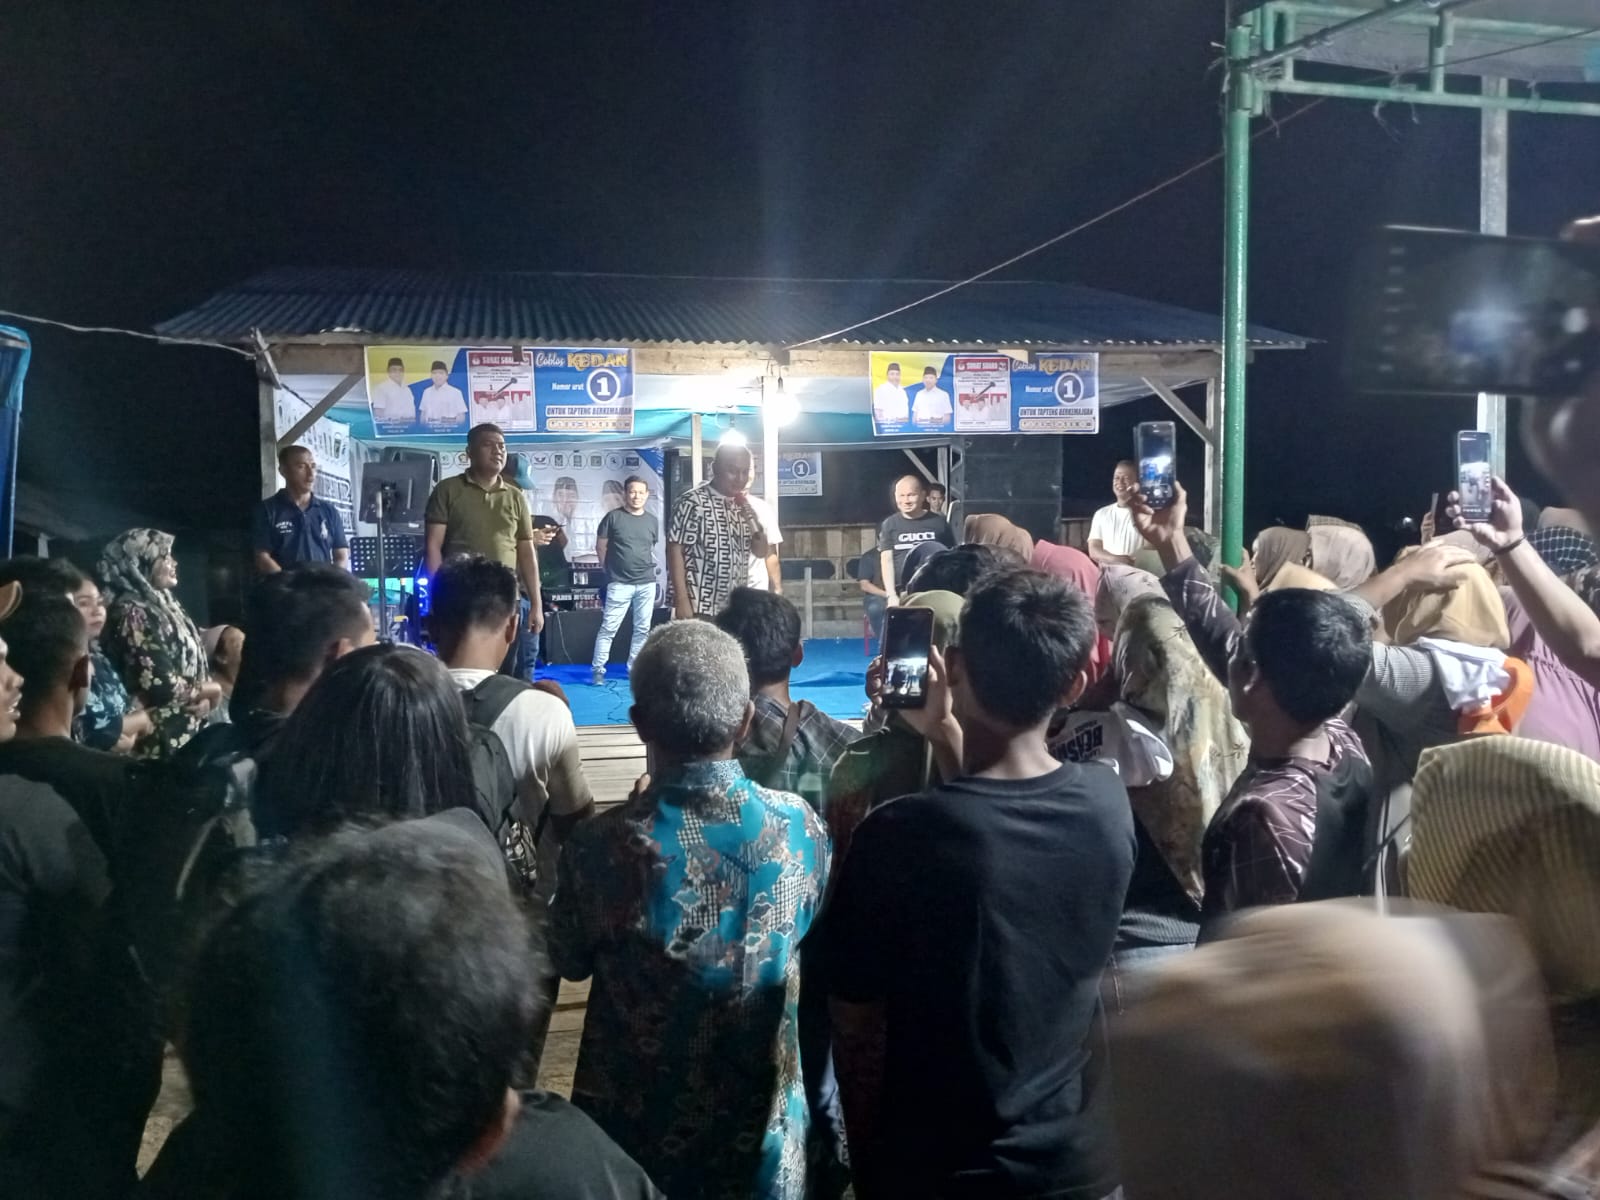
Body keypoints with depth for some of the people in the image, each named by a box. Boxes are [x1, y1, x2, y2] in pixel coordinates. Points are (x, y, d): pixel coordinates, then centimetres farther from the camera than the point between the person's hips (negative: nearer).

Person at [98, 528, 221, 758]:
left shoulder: (165, 605, 13)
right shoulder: (132, 613, -13)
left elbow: (194, 666, 15)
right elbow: (160, 686, -21)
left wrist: (204, 700, -6)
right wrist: (210, 691, -5)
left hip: (189, 731, 8)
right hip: (162, 739, -8)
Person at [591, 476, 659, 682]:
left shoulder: (652, 521, 9)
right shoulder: (613, 517, -3)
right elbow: (600, 546, 3)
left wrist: (647, 567, 12)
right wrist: (612, 569, 6)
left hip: (647, 583, 4)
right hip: (620, 583, -4)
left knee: (642, 629, 8)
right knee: (609, 628, -5)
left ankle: (635, 669, 17)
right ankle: (598, 670, 0)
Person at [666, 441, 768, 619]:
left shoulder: (743, 506, 12)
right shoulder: (693, 502, -9)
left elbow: (760, 552, 13)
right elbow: (675, 550, -11)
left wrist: (750, 515, -3)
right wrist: (681, 601, -17)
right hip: (699, 609, -7)